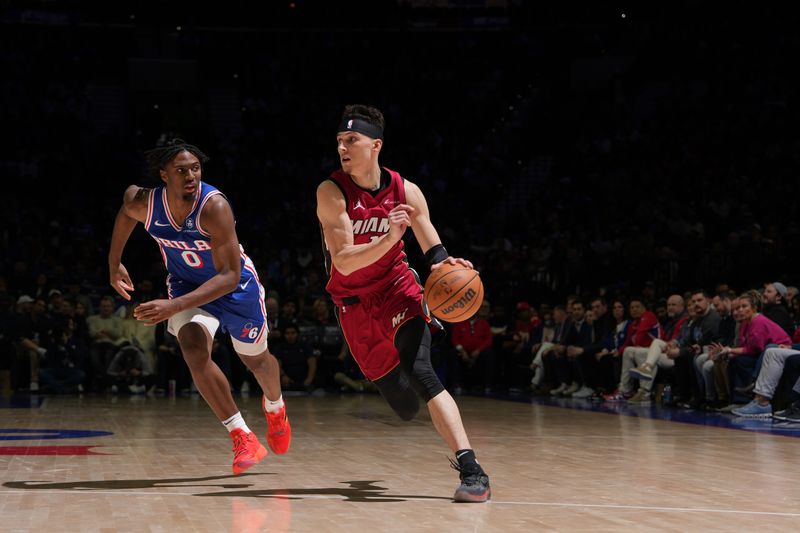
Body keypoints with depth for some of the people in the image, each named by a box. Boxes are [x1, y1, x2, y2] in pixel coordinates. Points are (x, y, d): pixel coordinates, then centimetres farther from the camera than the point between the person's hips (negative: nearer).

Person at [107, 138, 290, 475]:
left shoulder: (213, 207, -37)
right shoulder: (142, 203, -23)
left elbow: (230, 276, -38)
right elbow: (125, 211, 5)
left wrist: (174, 306, -47)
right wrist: (114, 264, 9)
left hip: (234, 285, -2)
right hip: (186, 283, 2)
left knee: (256, 359, 17)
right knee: (193, 348, -26)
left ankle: (275, 407, 53)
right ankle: (242, 436, -18)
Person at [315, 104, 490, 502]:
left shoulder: (405, 192, -9)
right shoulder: (331, 193, -16)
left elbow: (434, 251, -1)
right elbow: (344, 263, -23)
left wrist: (444, 264, -26)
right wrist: (390, 238, -38)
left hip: (398, 290, 0)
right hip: (354, 303, 1)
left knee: (419, 371, -26)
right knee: (405, 406, 6)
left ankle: (472, 470, -29)